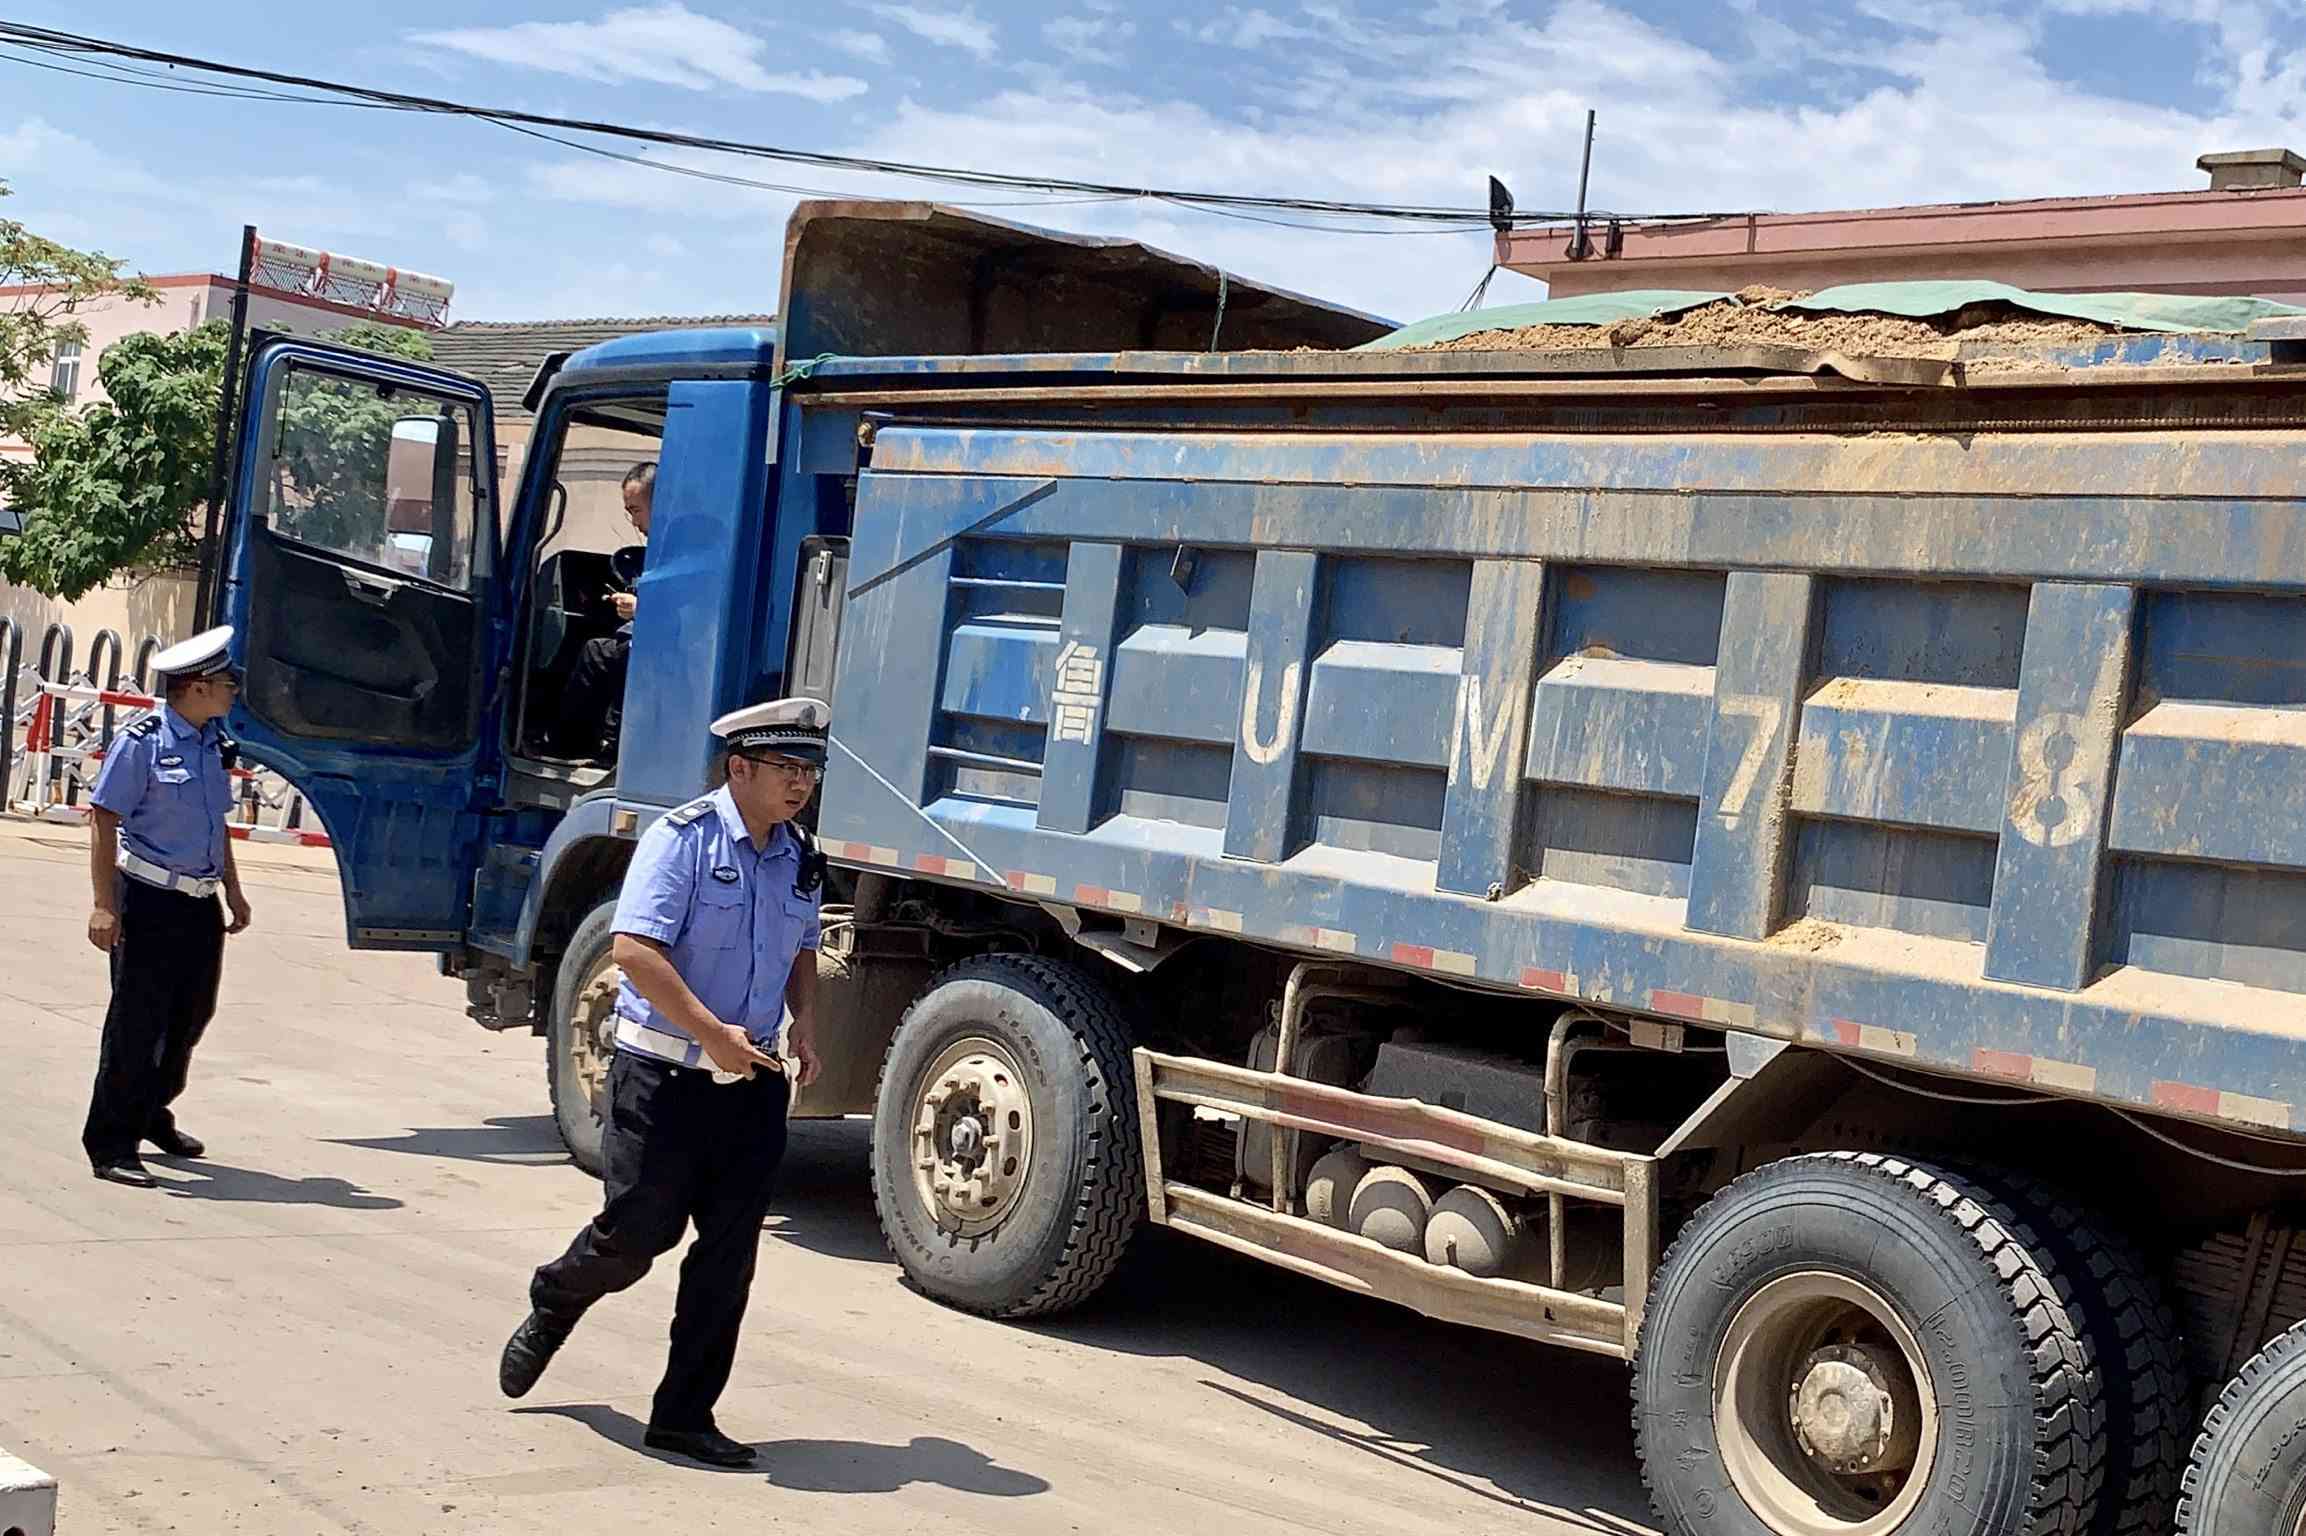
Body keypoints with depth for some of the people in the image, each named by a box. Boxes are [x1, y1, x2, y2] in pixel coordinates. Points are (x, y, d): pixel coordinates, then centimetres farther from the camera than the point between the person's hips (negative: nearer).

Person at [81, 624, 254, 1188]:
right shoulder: (142, 741, -13)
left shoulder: (212, 742, 10)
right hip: (149, 901, -8)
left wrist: (233, 890, 20)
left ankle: (150, 1114, 35)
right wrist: (105, 905, -19)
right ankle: (111, 1146, 4)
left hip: (201, 903, 8)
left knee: (190, 1016, 16)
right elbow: (103, 819, -14)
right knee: (137, 1023, -4)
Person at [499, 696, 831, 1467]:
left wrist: (804, 1023, 6)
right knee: (635, 1232, 0)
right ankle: (551, 1309, 33)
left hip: (753, 1079, 6)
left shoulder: (798, 858, 10)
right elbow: (635, 948, -19)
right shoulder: (682, 838, -11)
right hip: (665, 1074, -6)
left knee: (729, 1253, 3)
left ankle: (684, 1414, 12)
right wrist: (713, 1033, -23)